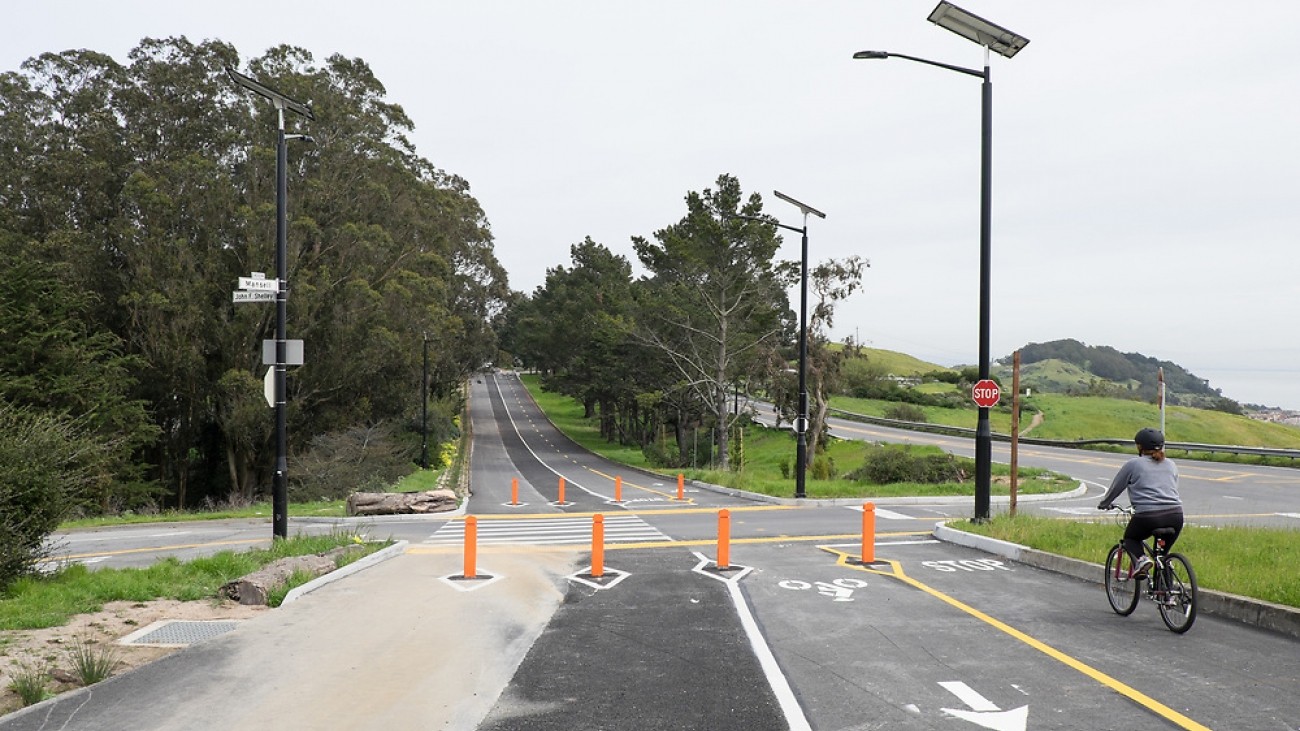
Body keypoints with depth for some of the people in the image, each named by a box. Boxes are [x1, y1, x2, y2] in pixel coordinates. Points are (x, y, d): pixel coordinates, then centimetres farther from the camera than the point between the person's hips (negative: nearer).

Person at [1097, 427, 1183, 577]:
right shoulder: (1171, 465, 19)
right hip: (1175, 517, 4)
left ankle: (1140, 559, -6)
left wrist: (1104, 504, 31)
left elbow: (1115, 488, 14)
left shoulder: (1133, 464, 6)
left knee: (1130, 538, 22)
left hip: (1147, 516, -4)